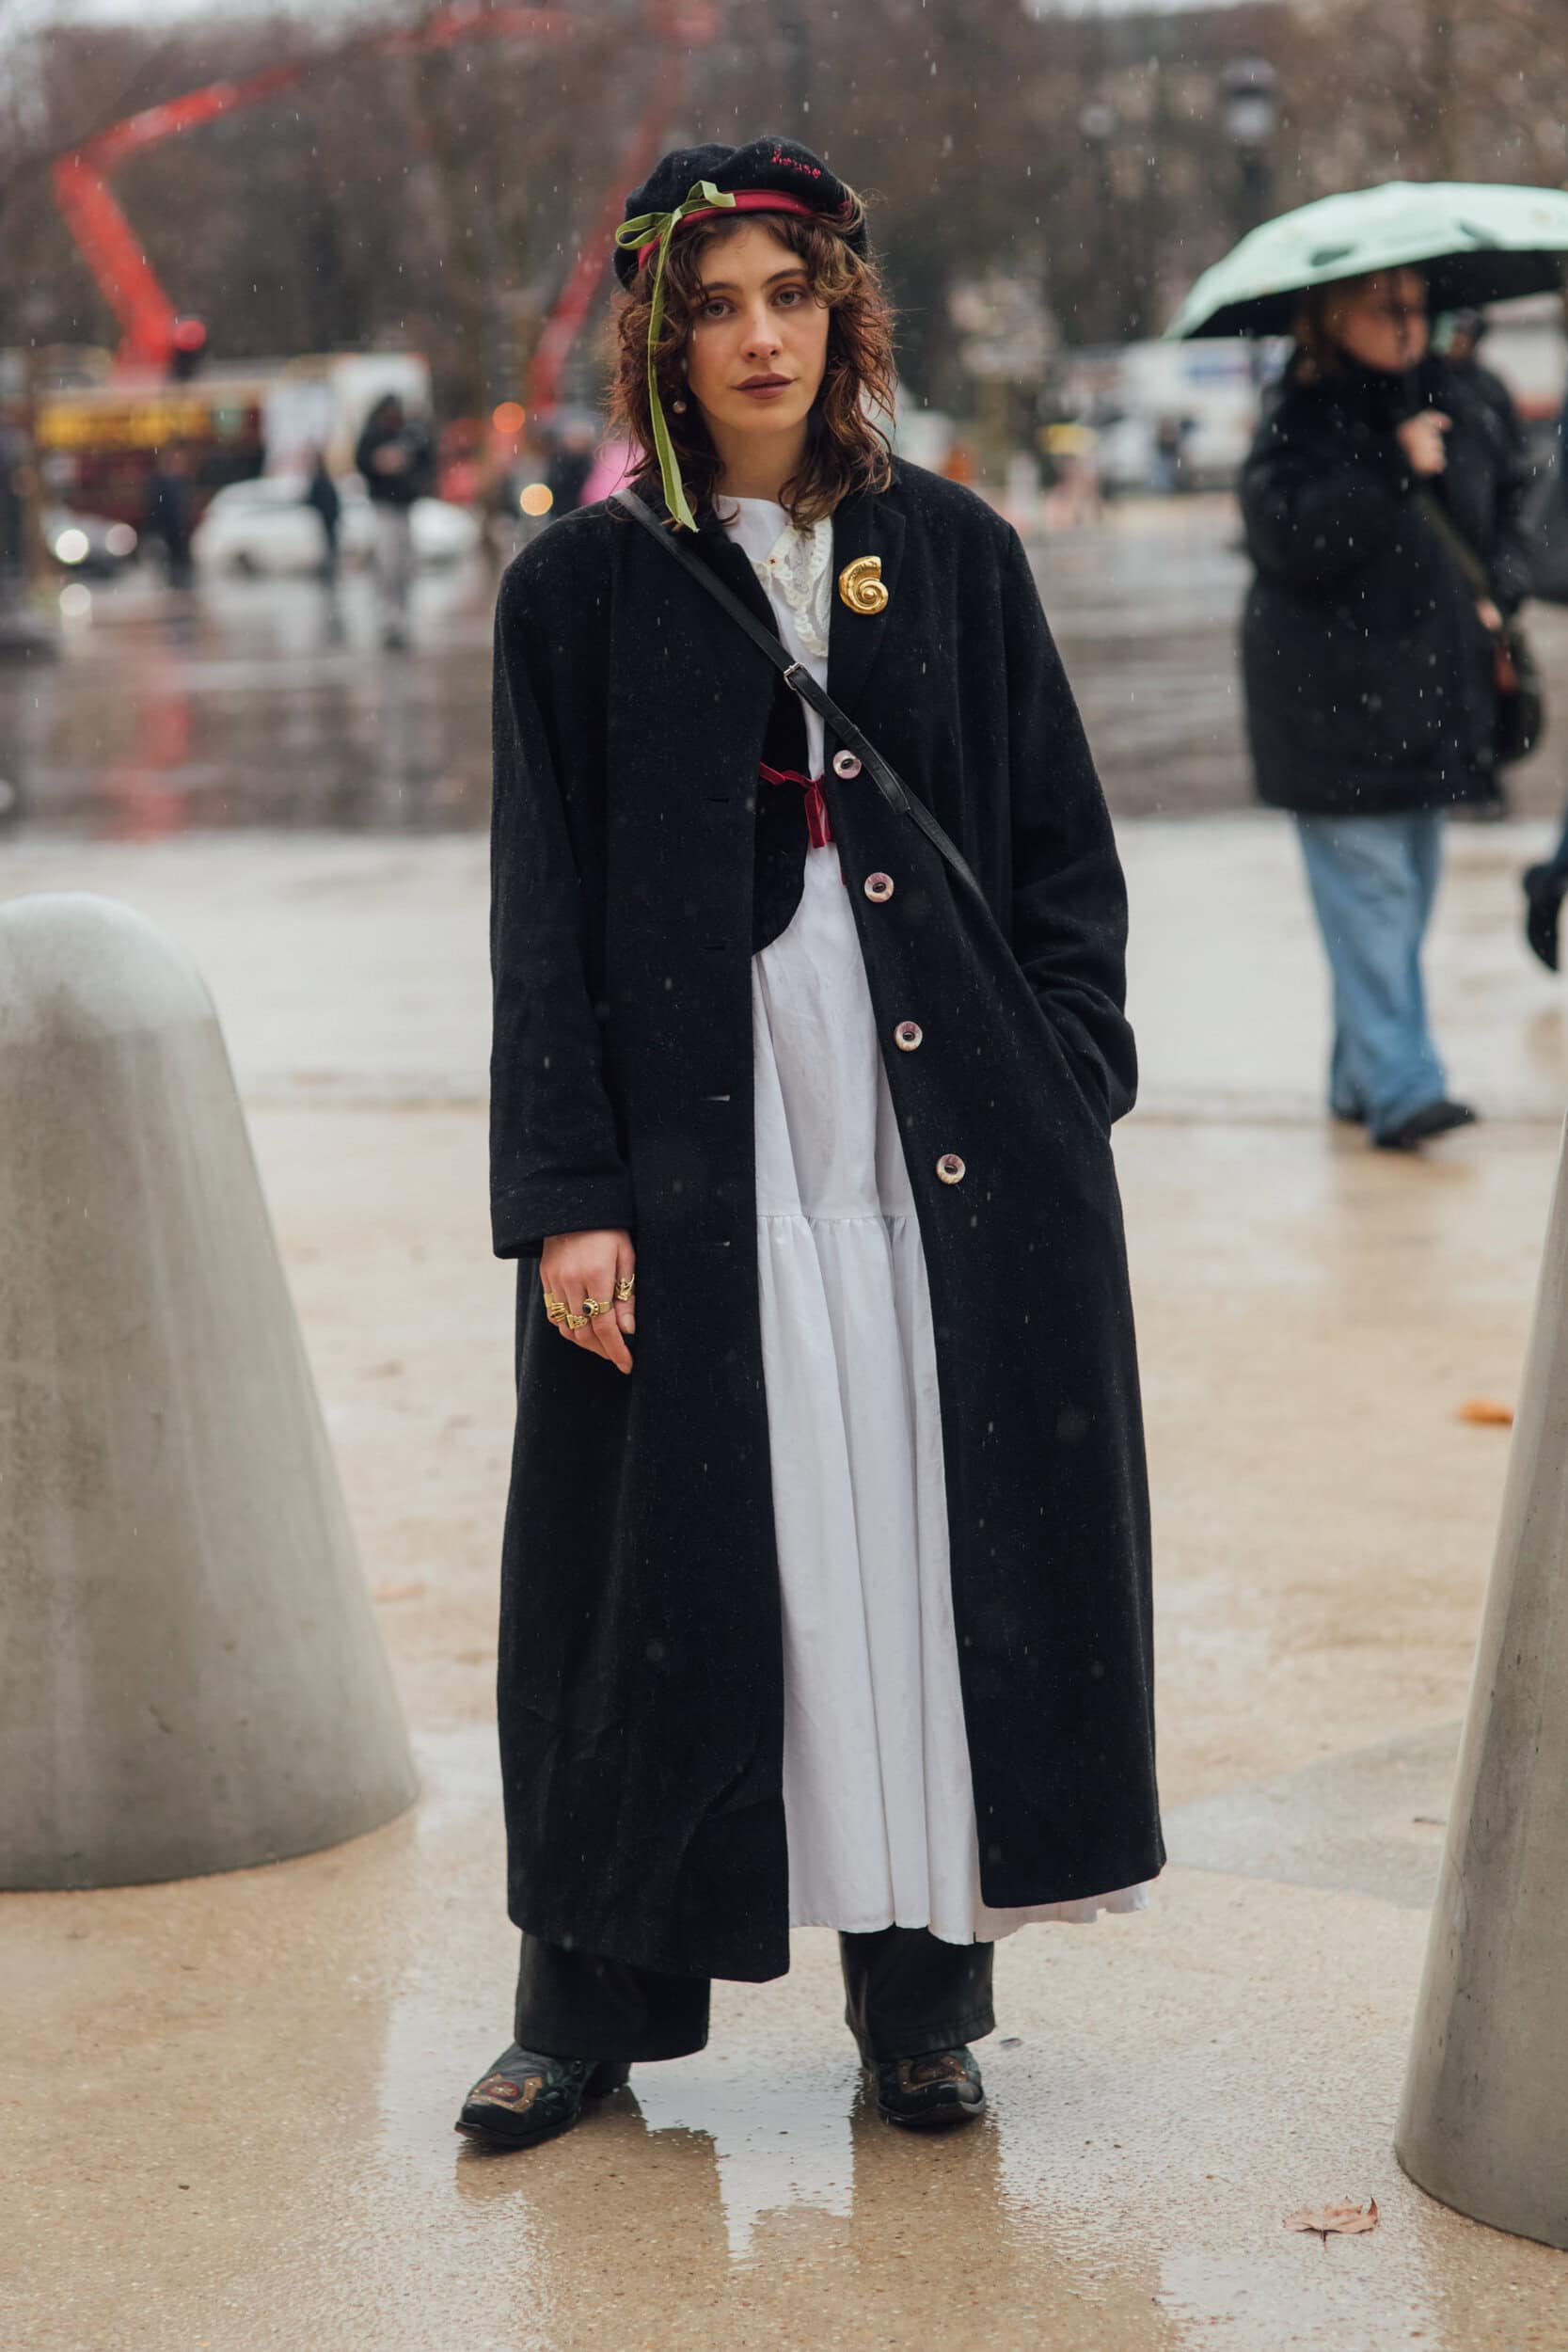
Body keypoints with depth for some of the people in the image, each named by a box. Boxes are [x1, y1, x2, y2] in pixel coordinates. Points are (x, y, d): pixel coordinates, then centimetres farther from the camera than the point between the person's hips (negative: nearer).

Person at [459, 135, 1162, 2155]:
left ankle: (921, 1993, 17)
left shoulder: (954, 554, 7)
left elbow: (1061, 850, 9)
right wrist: (566, 1196, -8)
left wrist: (1064, 1086, -3)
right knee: (674, 1567, 3)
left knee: (942, 1550, 4)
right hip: (696, 1140, -1)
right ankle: (591, 2003, 17)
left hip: (951, 1144, 2)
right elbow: (546, 913, -1)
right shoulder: (584, 588, 2)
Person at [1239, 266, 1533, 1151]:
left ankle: (1360, 1075, 23)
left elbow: (1508, 496, 21)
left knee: (1413, 885, 12)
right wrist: (1392, 471, -29)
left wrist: (1501, 589, 5)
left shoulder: (1454, 403, 8)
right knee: (1368, 887, -11)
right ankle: (1399, 1085, -15)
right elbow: (1287, 530, -25)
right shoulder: (1300, 421, -10)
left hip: (1430, 693, 7)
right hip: (1333, 700, -7)